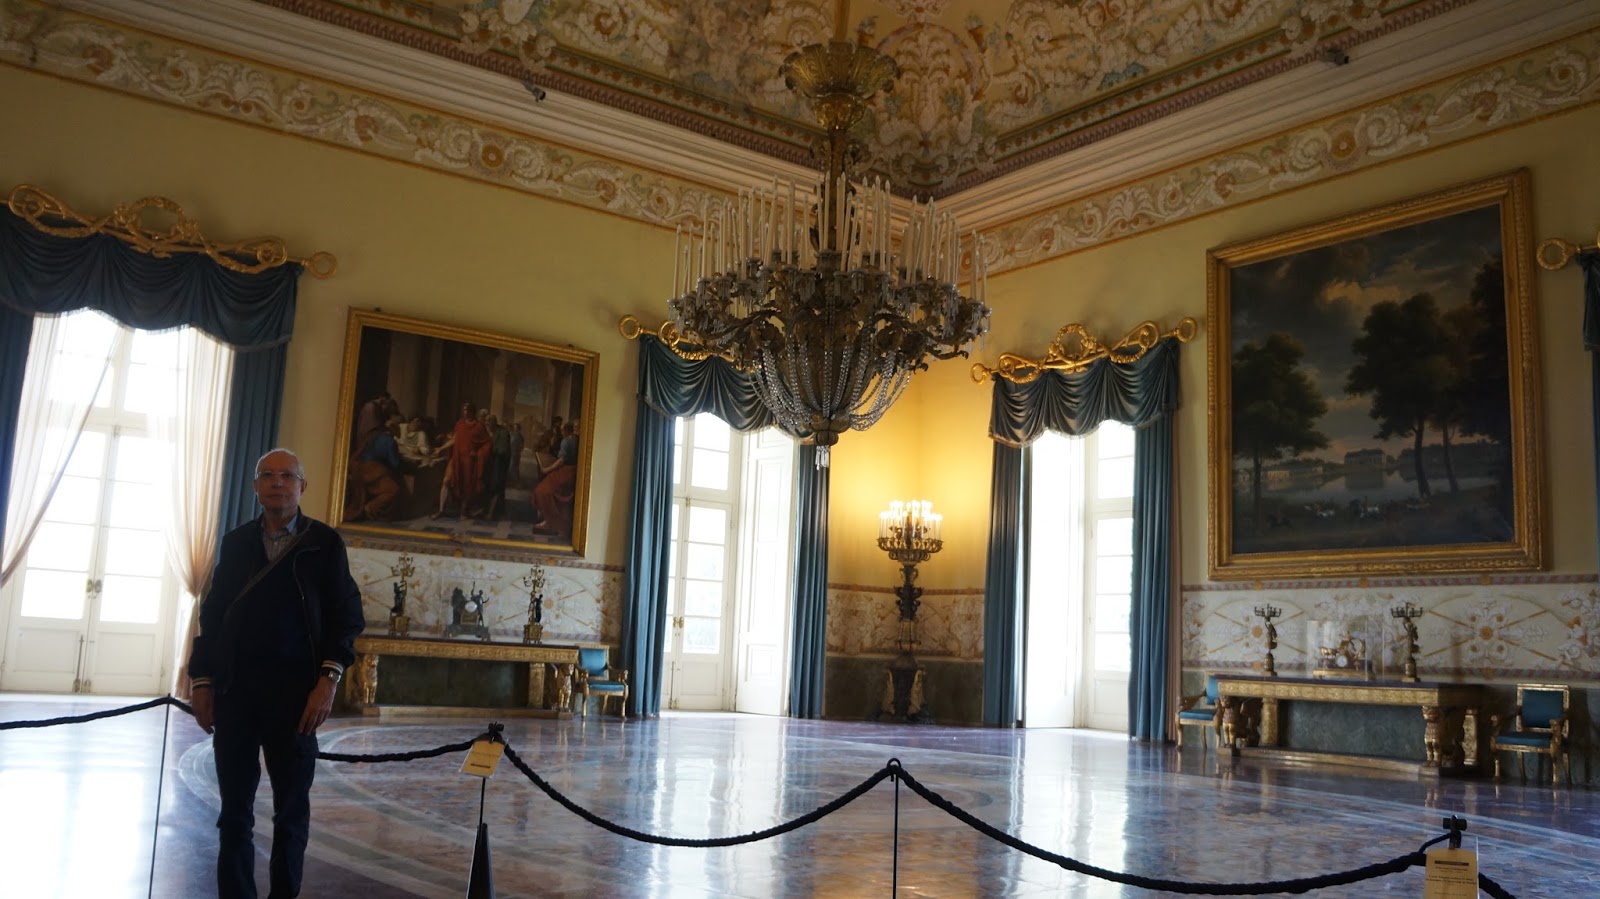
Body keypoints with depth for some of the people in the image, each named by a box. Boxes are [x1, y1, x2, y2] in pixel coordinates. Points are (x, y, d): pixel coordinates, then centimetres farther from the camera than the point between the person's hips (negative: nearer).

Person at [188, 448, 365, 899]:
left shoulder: (325, 543, 1)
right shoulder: (236, 542, 10)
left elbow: (346, 615, -2)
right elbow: (212, 613, 11)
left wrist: (328, 679, -12)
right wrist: (203, 681, 4)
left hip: (296, 691, -2)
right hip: (234, 689, 3)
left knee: (291, 809, 5)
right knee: (235, 809, 7)